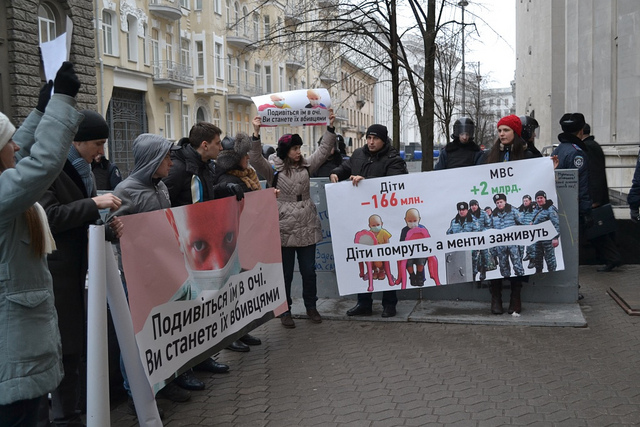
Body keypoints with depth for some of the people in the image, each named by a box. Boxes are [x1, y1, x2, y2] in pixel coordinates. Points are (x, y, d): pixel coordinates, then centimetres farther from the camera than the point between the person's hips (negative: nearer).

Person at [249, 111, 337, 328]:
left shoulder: (306, 164, 9)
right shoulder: (273, 168, -4)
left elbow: (324, 149, 9)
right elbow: (256, 159, -19)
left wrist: (330, 127, 1)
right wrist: (256, 134, -29)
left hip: (307, 228, 4)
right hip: (284, 229, -4)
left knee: (309, 271, 12)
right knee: (285, 273, 6)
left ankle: (311, 306, 28)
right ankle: (285, 311, 19)